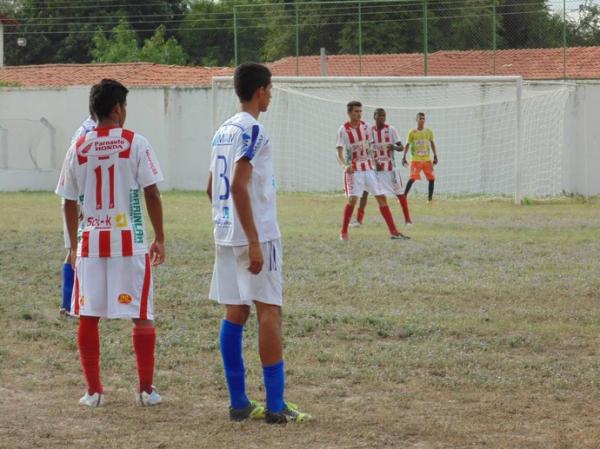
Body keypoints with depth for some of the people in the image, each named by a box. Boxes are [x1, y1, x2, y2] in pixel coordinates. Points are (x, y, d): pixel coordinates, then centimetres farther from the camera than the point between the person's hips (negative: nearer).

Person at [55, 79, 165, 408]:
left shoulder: (78, 149, 3)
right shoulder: (135, 144, -5)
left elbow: (69, 203, 7)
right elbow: (152, 194, -7)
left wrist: (73, 245, 18)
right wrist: (159, 239, 2)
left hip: (90, 242, 3)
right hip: (130, 241, -3)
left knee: (88, 317, 8)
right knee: (142, 316, 5)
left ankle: (93, 390, 8)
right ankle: (146, 389, 5)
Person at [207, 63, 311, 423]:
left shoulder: (223, 131, 14)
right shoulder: (253, 130, -12)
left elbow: (213, 189, 19)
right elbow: (239, 185, -21)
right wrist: (254, 242, -22)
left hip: (226, 235, 8)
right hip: (256, 235, -8)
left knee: (235, 315, 8)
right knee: (270, 312, -5)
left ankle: (239, 403, 10)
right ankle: (275, 406, -6)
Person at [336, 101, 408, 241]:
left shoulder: (365, 126, 4)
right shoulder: (343, 130, -10)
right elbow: (340, 152, -14)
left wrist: (374, 163, 12)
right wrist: (345, 165, -31)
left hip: (368, 168, 5)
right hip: (353, 170, -5)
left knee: (381, 197, 0)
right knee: (352, 199, -16)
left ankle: (393, 231, 2)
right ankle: (343, 232, -2)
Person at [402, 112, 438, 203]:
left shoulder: (429, 131, 6)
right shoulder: (412, 132, -2)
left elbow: (432, 144, 15)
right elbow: (407, 145, 1)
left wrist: (435, 156, 12)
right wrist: (404, 157, -4)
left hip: (427, 159, 4)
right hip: (416, 160, -4)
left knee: (432, 178, -1)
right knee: (413, 178, -14)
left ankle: (430, 198, 12)